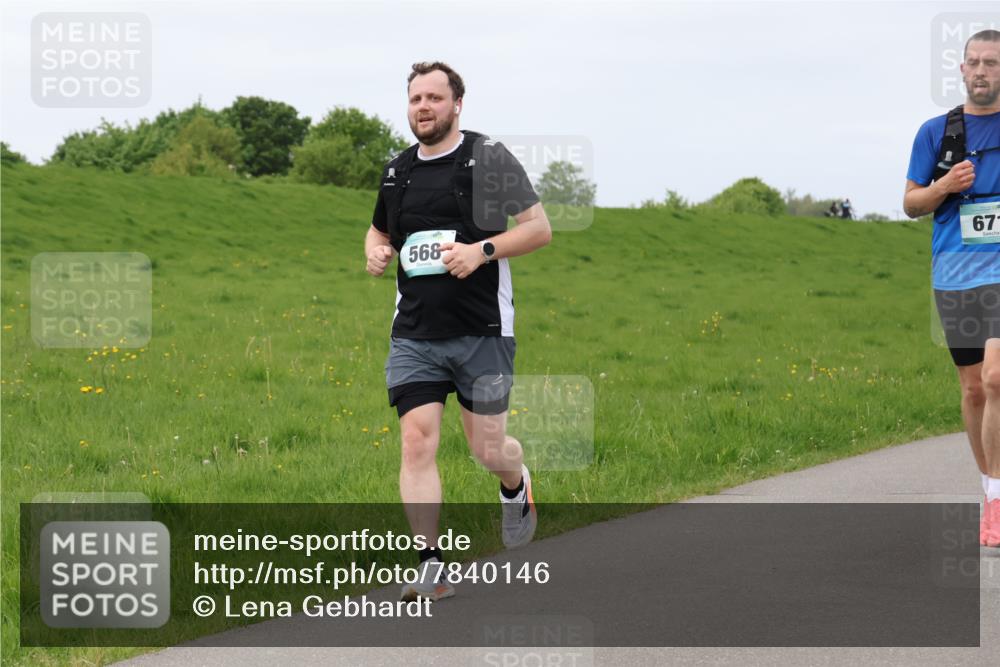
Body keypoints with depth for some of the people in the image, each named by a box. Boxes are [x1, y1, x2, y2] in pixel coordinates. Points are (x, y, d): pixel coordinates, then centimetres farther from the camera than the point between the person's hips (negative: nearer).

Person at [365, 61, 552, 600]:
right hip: (414, 333, 3)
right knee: (417, 440, -10)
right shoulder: (397, 171, 11)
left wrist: (484, 250, -18)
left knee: (488, 450, 1)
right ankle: (431, 565, -7)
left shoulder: (489, 159, -3)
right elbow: (379, 231, 28)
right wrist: (375, 252, 4)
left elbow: (539, 228, -4)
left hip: (483, 330, -3)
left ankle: (516, 485, 38)